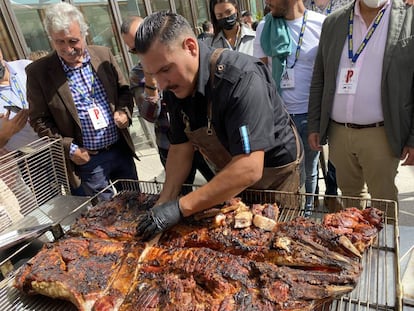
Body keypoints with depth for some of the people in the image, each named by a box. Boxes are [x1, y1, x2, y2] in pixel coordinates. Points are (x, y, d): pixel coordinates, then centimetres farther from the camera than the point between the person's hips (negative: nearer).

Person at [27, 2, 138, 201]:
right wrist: (69, 148, -12)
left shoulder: (104, 55, -1)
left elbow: (123, 90, 9)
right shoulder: (38, 72, -10)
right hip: (86, 159, -3)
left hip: (121, 148, 3)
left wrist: (124, 111, -10)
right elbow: (39, 120, -5)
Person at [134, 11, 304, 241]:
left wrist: (180, 207, -38)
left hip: (275, 172, -5)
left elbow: (250, 169, -40)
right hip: (230, 174, 6)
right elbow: (181, 146, -6)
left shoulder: (240, 79, -35)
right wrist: (165, 202, -17)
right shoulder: (175, 87, -11)